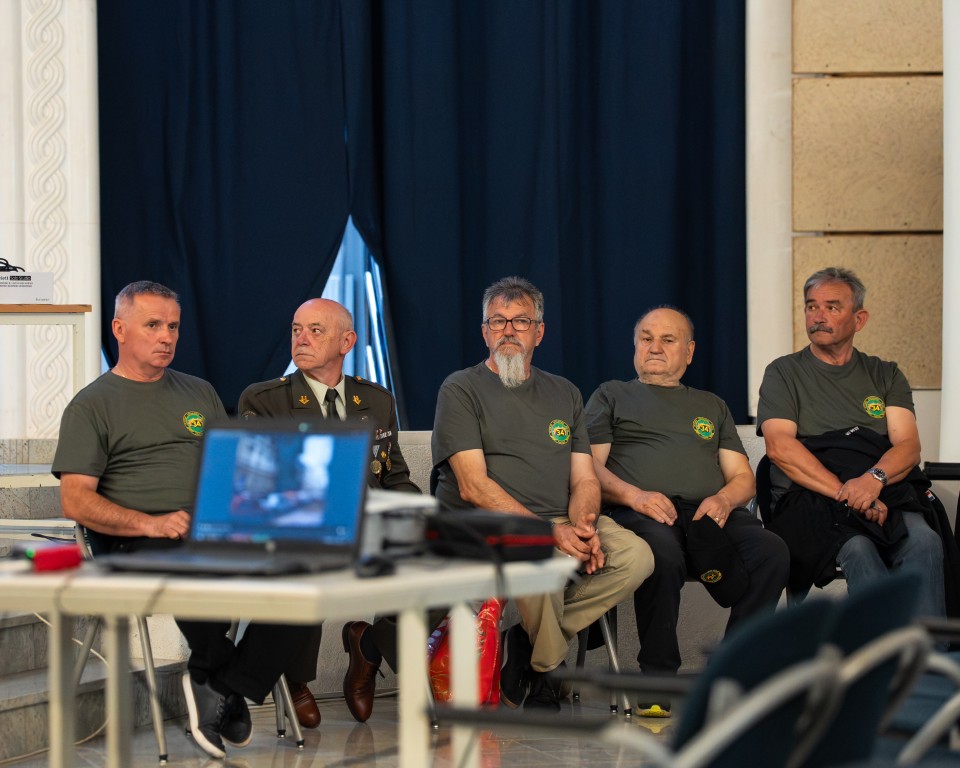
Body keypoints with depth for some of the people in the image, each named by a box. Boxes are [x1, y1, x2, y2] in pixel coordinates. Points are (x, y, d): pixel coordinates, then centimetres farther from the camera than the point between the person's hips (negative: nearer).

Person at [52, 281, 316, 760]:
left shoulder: (199, 394, 25)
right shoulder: (92, 406, 9)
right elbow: (75, 501, -2)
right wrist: (150, 523, -17)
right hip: (137, 543, -5)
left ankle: (221, 690, -18)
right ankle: (215, 671, -13)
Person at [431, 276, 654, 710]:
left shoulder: (564, 395, 21)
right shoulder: (461, 390, 3)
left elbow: (584, 478, 14)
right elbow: (473, 486, -9)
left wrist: (583, 525, -11)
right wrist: (549, 531, -19)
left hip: (558, 524, 5)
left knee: (635, 556, -22)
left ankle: (525, 644, -12)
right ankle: (545, 666, -8)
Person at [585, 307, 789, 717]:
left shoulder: (712, 406, 33)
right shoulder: (612, 396, 25)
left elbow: (743, 478, 23)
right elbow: (591, 468, 9)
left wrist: (724, 499, -3)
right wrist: (634, 495, -12)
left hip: (710, 510, 3)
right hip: (639, 511, -3)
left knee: (771, 552, -30)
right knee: (662, 554, -41)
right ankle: (657, 680, -29)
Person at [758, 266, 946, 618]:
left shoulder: (885, 375, 23)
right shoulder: (784, 373, 15)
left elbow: (908, 445, 10)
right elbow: (780, 447, 0)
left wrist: (875, 478, -15)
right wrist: (845, 492, -13)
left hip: (886, 494, 3)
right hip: (809, 499, -2)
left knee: (924, 542, -32)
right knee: (858, 549, -37)